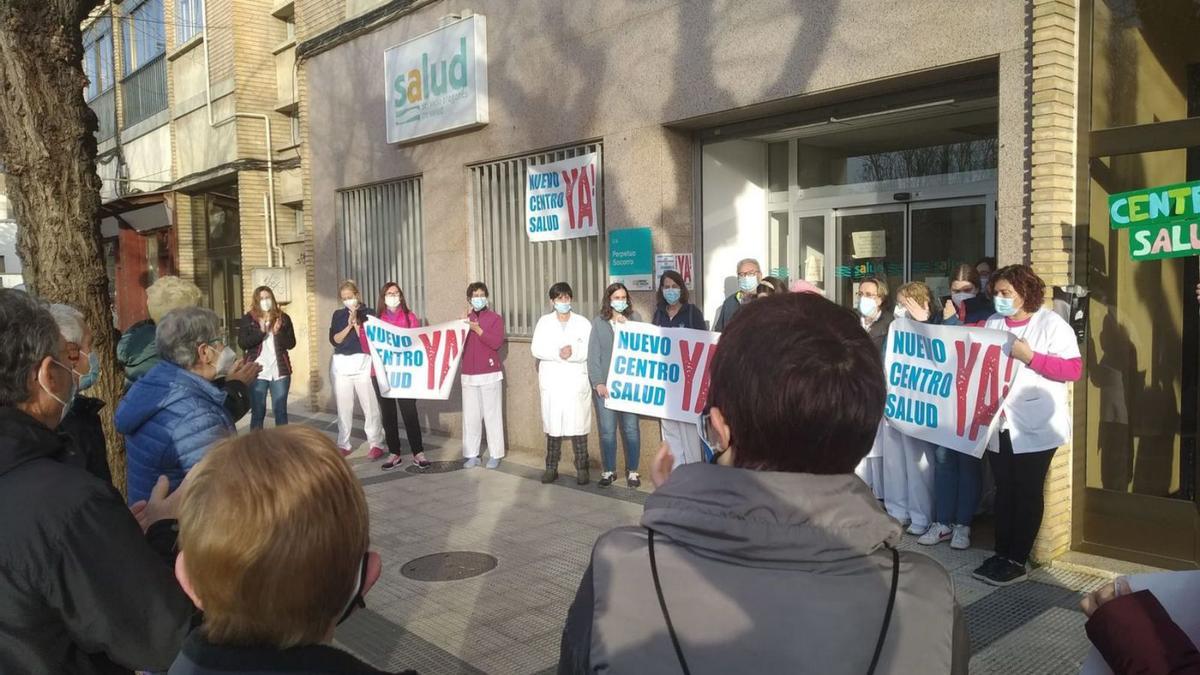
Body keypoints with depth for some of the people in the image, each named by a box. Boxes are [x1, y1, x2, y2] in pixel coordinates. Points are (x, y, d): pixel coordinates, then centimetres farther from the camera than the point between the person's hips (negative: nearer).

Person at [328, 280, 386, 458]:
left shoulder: (368, 313, 1)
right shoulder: (338, 315, 11)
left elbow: (368, 340, -7)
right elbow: (334, 340, 0)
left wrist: (356, 322, -11)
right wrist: (349, 325, -10)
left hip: (363, 363, -3)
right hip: (341, 365, 3)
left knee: (370, 406, -5)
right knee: (343, 407, 7)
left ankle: (377, 444, 0)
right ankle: (343, 445, 15)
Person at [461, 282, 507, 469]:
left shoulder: (495, 318, 0)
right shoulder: (465, 318, 12)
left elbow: (497, 342, -13)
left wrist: (478, 330, -18)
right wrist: (463, 323, -6)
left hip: (490, 375, -3)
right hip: (468, 375, 3)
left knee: (492, 415, -1)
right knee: (470, 416, 3)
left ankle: (495, 455, 5)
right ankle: (472, 455, 10)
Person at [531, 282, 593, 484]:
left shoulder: (583, 323, 8)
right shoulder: (544, 322, 10)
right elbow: (536, 349, -2)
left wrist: (573, 353, -19)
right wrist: (558, 353, -15)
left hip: (577, 382, -1)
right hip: (551, 382, 1)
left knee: (578, 425, -3)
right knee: (553, 425, 3)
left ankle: (581, 468, 5)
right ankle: (551, 468, 12)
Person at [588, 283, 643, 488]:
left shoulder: (635, 318, 6)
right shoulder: (598, 322, 5)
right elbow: (593, 354, 1)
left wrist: (626, 325, -8)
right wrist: (598, 383, -7)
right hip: (604, 383, 0)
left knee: (631, 428, 2)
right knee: (607, 429, 2)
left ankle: (632, 470, 15)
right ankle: (608, 470, 15)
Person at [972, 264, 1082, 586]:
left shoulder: (1051, 323, -5)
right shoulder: (993, 323, 8)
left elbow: (1074, 368, -12)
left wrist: (1030, 357, -20)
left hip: (1035, 427, -4)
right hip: (1000, 425, 4)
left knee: (1027, 493, 4)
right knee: (1003, 492, 10)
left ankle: (1017, 561, 12)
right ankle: (1001, 554, 19)